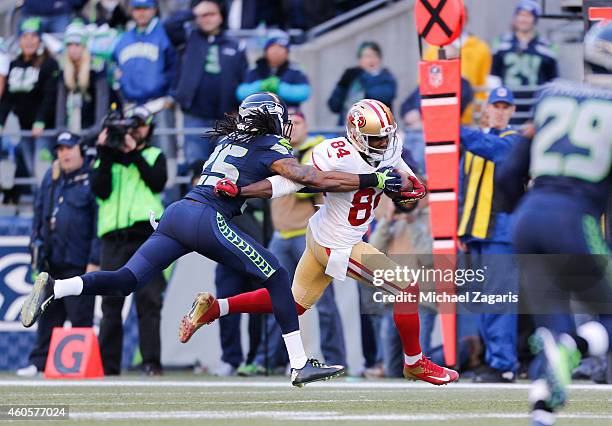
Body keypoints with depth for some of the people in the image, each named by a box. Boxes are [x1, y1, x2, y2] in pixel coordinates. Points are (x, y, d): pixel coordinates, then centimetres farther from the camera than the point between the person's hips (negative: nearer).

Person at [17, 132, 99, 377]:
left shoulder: (93, 179, -5)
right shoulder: (51, 177, 15)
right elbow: (39, 212, 22)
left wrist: (95, 260, -14)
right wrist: (36, 243, 11)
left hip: (78, 262, -6)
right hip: (51, 261, 6)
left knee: (80, 316, -5)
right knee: (48, 315, 9)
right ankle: (39, 362, 11)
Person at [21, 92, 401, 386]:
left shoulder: (230, 140, 26)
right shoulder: (269, 149, 5)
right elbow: (315, 179, -4)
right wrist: (373, 180, 0)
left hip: (176, 213, 7)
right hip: (206, 220, -7)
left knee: (124, 281, 3)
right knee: (277, 277, 3)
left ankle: (54, 288, -19)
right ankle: (301, 365, 0)